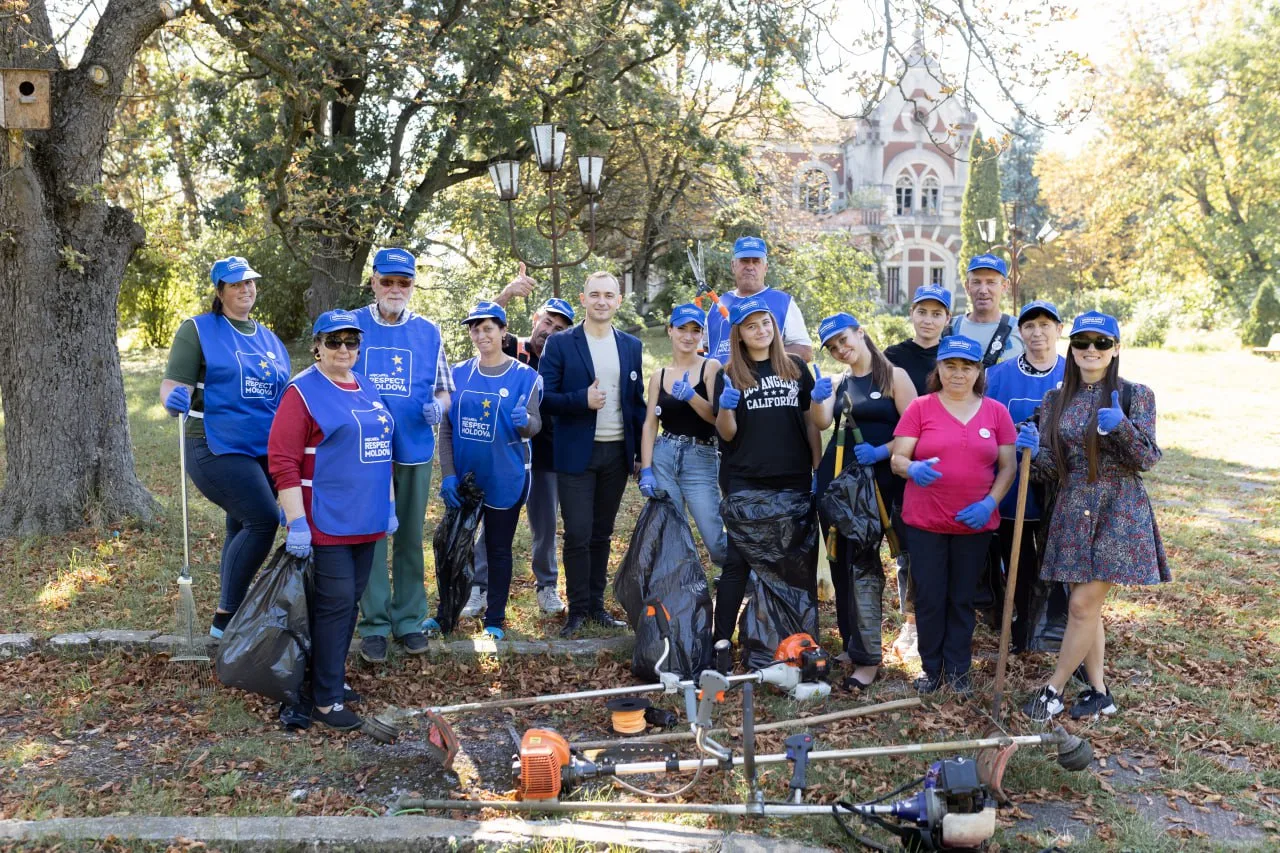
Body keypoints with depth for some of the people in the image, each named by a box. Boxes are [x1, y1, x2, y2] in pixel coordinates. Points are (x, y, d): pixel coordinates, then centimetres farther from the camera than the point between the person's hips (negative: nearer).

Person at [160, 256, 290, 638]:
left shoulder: (269, 338, 15)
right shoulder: (198, 330, -2)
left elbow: (282, 397, 24)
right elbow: (173, 384, -11)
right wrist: (174, 398, -33)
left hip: (265, 453, 7)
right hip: (218, 450, -7)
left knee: (243, 530, 13)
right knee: (263, 521, -21)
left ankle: (233, 618, 25)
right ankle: (225, 618, -9)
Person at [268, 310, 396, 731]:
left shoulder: (367, 388, 14)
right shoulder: (303, 391, -8)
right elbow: (282, 460, -14)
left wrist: (389, 506, 18)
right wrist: (297, 522, -18)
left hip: (366, 521, 7)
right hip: (327, 522, -7)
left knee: (350, 602, 14)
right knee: (334, 603, -5)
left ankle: (330, 677, 28)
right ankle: (325, 698, 6)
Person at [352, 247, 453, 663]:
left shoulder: (429, 332, 4)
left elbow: (444, 389, 10)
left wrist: (438, 406, -13)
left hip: (415, 449, 1)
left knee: (411, 536, 10)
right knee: (370, 536, 3)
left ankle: (409, 620, 22)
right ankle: (374, 625, 14)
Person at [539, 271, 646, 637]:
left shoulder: (631, 346, 9)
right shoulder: (560, 343, -2)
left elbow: (638, 401, 11)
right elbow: (544, 397, -6)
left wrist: (641, 452, 7)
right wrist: (582, 399, -21)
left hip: (617, 453, 3)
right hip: (577, 453, -3)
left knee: (602, 534, 11)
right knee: (577, 535, -2)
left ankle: (596, 605, 21)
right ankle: (577, 609, 11)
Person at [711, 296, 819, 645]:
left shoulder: (796, 367, 8)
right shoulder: (729, 375, 3)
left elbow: (810, 422, 10)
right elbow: (726, 433, -2)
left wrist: (819, 469, 3)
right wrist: (725, 407, -23)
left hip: (794, 479, 2)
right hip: (747, 481, -2)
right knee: (738, 559, -1)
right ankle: (720, 640, 4)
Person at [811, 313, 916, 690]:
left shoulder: (894, 376, -2)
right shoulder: (838, 382, 13)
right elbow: (821, 423, -3)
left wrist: (880, 452, -17)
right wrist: (818, 400, -21)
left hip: (880, 480, -5)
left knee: (863, 563, -9)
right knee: (845, 562, 9)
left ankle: (867, 658, -6)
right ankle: (855, 644, 20)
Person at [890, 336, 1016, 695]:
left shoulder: (996, 412, 4)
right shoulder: (919, 408, -2)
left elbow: (1007, 466, 5)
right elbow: (897, 459, -5)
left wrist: (990, 502, -11)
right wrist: (912, 468, -28)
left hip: (975, 522, 2)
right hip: (925, 521, -1)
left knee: (962, 599, 10)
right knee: (929, 598, 4)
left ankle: (958, 669, 24)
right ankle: (931, 669, 20)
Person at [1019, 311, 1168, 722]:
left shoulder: (1135, 395, -3)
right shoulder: (1055, 400, 7)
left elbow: (1147, 459, -6)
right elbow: (1050, 468, 6)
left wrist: (1122, 426, -24)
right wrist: (1034, 450, -16)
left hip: (1119, 511, -4)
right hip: (1073, 511, 4)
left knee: (1084, 603, -5)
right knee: (1088, 606, 10)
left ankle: (1053, 689, 9)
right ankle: (1099, 691, 24)